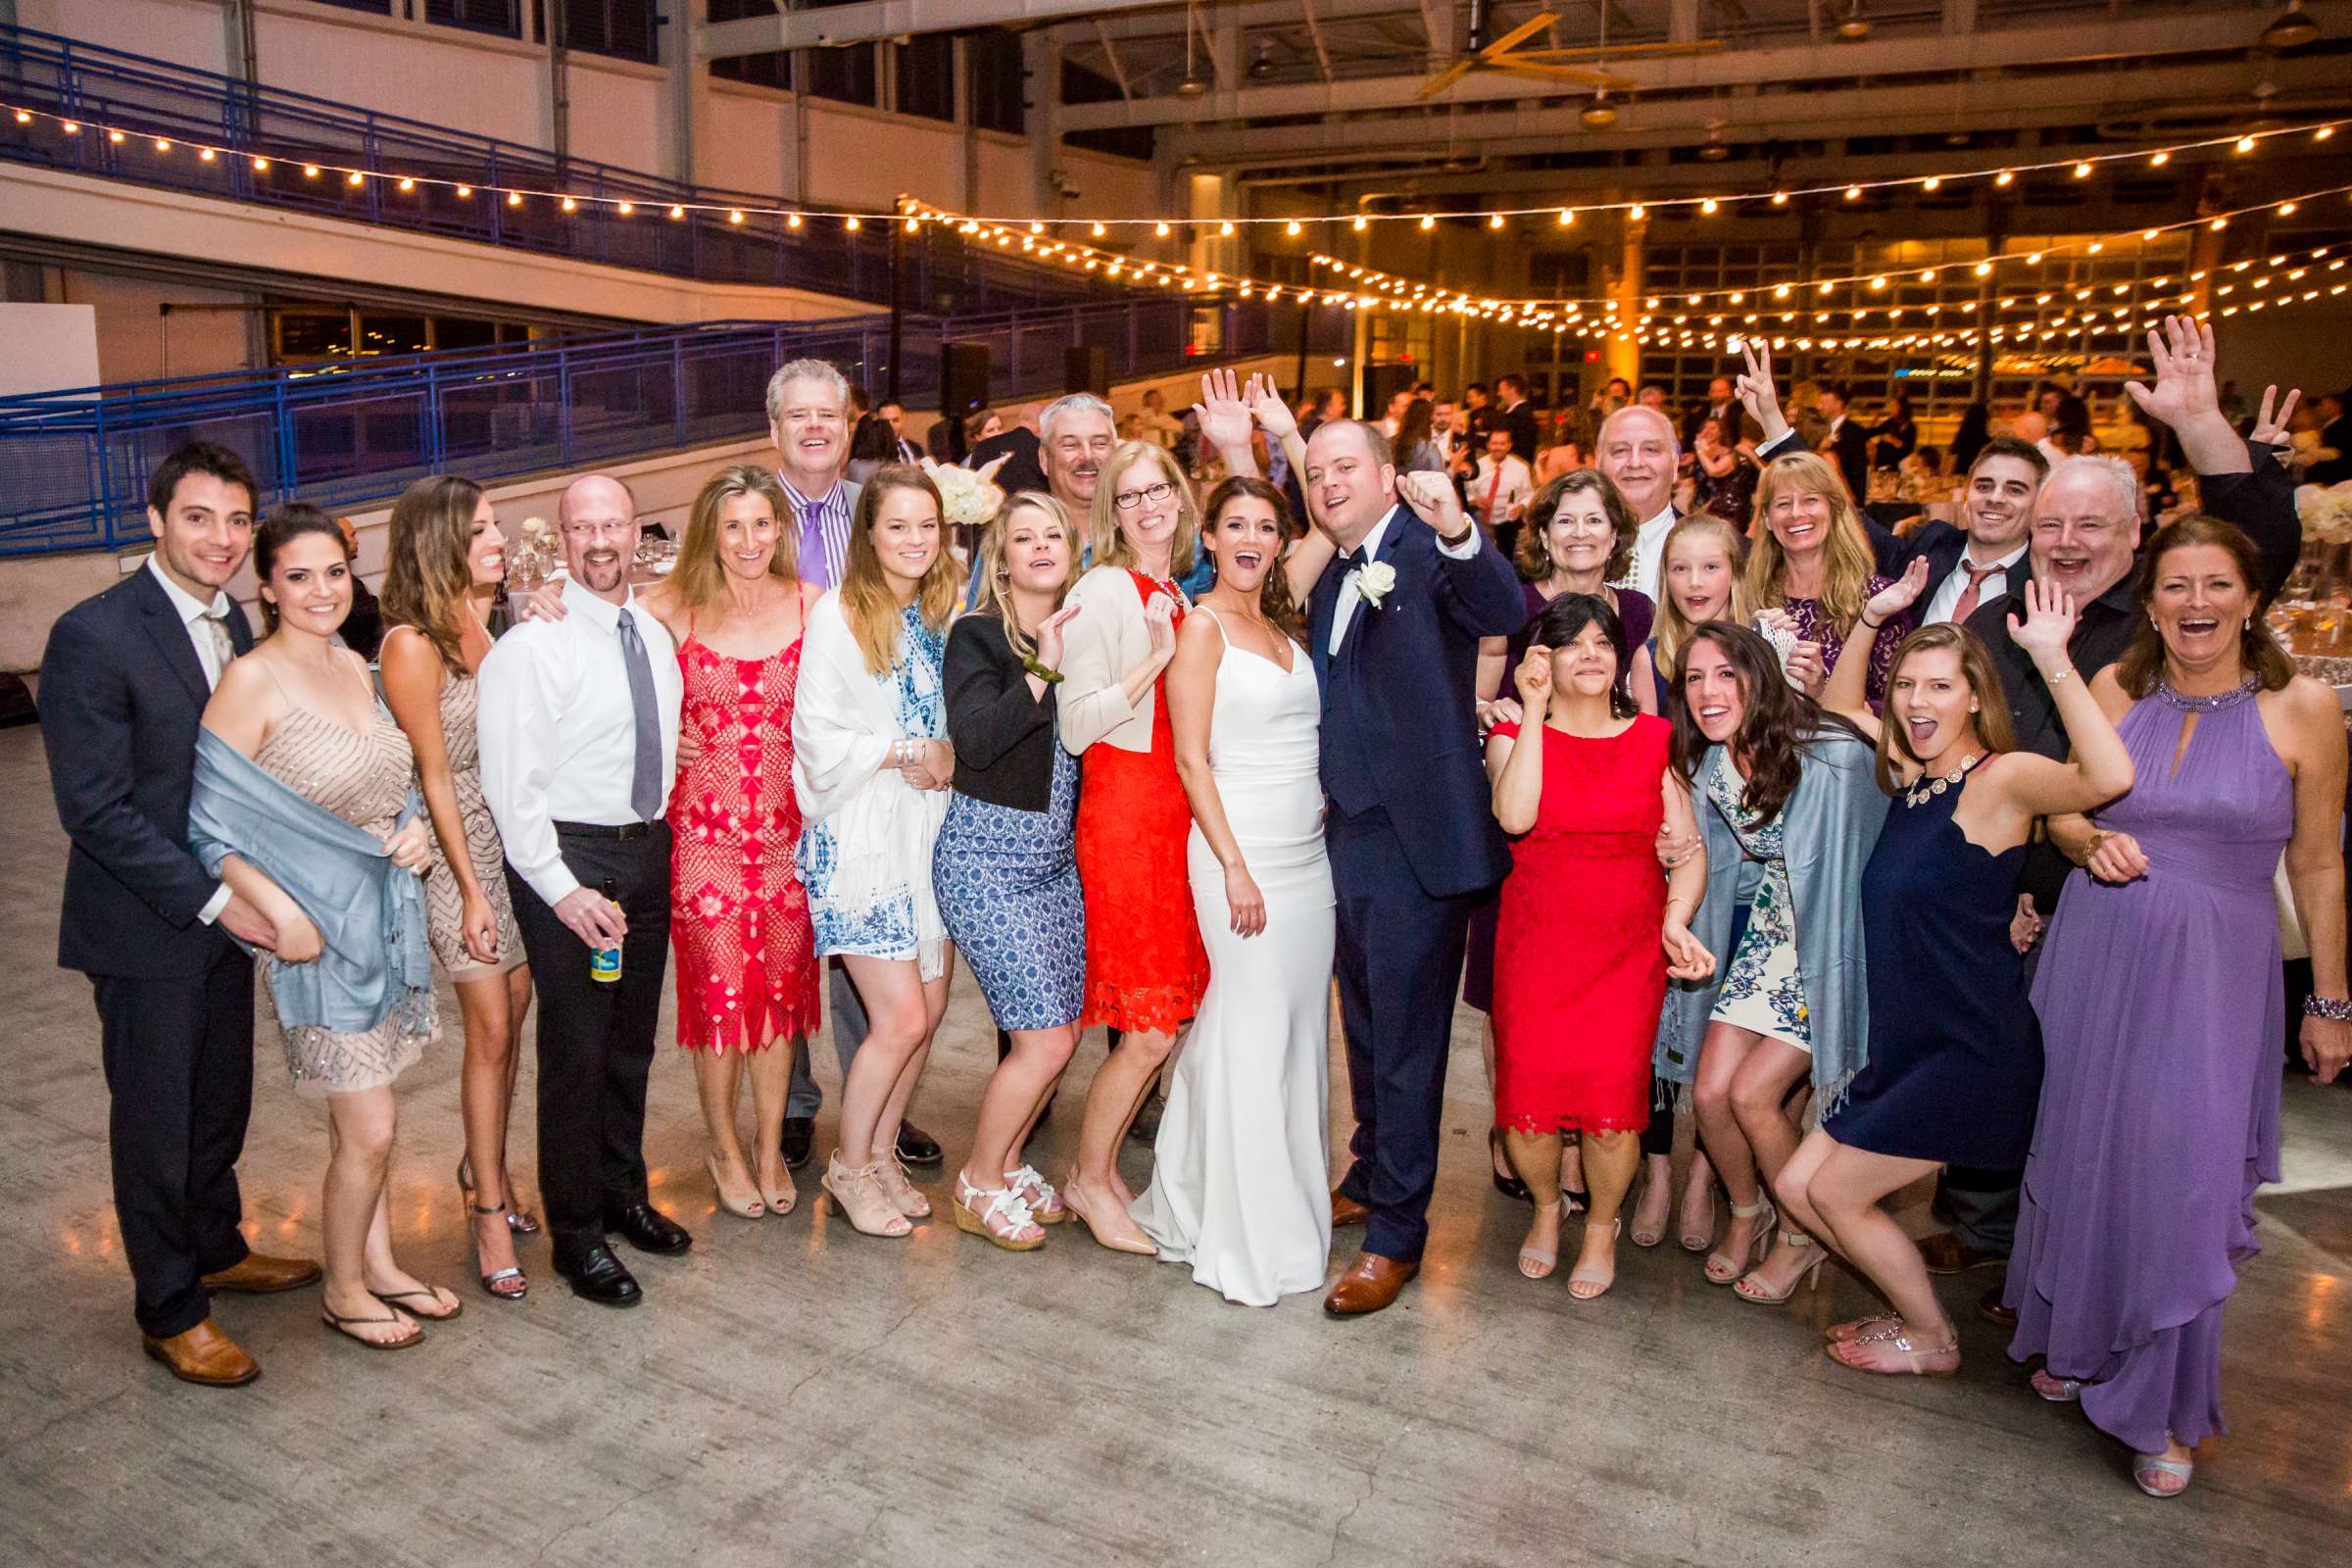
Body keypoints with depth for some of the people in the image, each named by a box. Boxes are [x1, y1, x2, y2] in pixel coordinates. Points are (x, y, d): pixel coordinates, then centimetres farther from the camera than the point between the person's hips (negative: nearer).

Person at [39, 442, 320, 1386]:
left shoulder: (230, 623, 5)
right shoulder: (94, 636, -19)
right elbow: (94, 808, -20)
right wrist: (214, 901, -21)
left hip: (221, 908, 7)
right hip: (146, 927, -7)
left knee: (222, 1096, 21)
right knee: (155, 1116, 8)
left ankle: (216, 1246, 42)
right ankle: (170, 1310, 24)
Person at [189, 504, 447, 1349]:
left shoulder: (355, 667, 6)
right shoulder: (251, 682, -15)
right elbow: (212, 825, -15)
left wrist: (413, 827, -1)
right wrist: (283, 915, -20)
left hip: (386, 914, 7)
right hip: (317, 929, -6)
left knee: (361, 1118, 19)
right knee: (370, 1129, -1)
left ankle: (379, 1264, 33)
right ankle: (344, 1292, 20)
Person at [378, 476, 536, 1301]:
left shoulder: (498, 626, 5)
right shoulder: (413, 644, -14)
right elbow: (435, 776, -13)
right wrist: (471, 890, -13)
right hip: (462, 850, -6)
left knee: (511, 1021, 14)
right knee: (490, 1031, -1)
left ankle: (485, 1169, 34)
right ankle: (489, 1213, 13)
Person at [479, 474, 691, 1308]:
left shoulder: (656, 635, 9)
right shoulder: (533, 644, -13)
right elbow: (510, 784, -16)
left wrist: (663, 839, 8)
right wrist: (563, 889, -19)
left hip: (649, 851, 7)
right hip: (568, 860, -6)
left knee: (633, 1041, 18)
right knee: (575, 1050, 0)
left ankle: (623, 1192, 37)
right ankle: (575, 1233, 16)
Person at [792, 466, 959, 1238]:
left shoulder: (943, 613, 10)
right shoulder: (838, 616, -9)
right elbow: (819, 737, -13)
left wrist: (949, 755, 0)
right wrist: (905, 753, -13)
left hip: (931, 831, 6)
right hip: (860, 837, -6)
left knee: (930, 1009, 8)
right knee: (901, 1018, -7)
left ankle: (881, 1152, 28)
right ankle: (850, 1168, 16)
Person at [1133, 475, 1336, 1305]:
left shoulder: (1282, 625, 14)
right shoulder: (1203, 626, -7)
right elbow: (1191, 759, -11)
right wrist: (1234, 867, -16)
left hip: (1307, 849, 7)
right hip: (1241, 846, -7)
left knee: (1299, 1027, 12)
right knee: (1253, 1032, -3)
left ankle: (1292, 1199, 27)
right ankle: (1246, 1239, 10)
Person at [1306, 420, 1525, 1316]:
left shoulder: (1428, 553, -9)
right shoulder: (1331, 582, 15)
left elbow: (1505, 614, -30)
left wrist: (1457, 530, -46)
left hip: (1418, 835, -8)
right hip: (1349, 833, 8)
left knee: (1406, 1038, 1)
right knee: (1366, 1026, 21)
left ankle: (1396, 1234, 13)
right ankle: (1369, 1179, 40)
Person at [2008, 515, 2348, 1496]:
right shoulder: (2114, 688, 0)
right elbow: (2060, 810, 10)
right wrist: (2092, 842, -13)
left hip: (2213, 974, -2)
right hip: (2095, 958, 2)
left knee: (2181, 1182, -2)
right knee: (2080, 1153, 12)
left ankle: (2161, 1405, 18)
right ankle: (2072, 1340, 36)